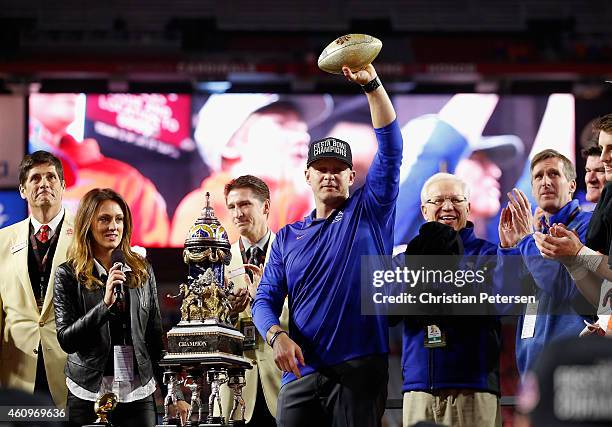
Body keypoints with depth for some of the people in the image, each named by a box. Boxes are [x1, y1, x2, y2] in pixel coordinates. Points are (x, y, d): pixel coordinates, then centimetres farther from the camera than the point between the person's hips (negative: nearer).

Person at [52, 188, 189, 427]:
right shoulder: (68, 275, -1)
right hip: (89, 396, -2)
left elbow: (156, 338, 10)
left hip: (139, 395, 2)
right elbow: (66, 340, -8)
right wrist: (105, 303, -19)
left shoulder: (143, 272, 8)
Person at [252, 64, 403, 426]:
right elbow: (266, 298, 11)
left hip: (360, 370, -3)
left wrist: (371, 84, -13)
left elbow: (391, 149, -3)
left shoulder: (369, 213, 8)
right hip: (301, 373, 3)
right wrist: (276, 335, -12)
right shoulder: (288, 237, 17)